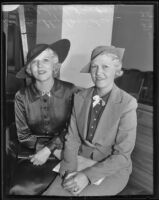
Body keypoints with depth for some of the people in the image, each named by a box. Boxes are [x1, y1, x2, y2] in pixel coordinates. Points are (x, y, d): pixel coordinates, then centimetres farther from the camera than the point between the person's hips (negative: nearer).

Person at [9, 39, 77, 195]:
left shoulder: (70, 91, -10)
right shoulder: (22, 96, -7)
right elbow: (23, 135, -1)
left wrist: (48, 149, -14)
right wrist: (54, 149, -10)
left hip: (63, 150, -1)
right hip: (32, 153, 2)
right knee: (19, 188, -19)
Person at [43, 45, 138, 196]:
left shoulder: (127, 104, -17)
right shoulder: (80, 98, -3)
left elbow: (122, 156, -14)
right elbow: (72, 139, -1)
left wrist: (88, 175, -20)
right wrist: (70, 171, -15)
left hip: (113, 170, -2)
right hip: (81, 161, 3)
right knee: (51, 192, -17)